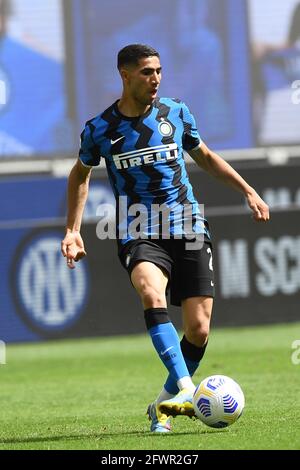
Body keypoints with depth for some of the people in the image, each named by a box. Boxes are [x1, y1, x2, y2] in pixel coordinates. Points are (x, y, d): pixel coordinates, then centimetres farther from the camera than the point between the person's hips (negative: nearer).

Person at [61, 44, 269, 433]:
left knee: (198, 330, -6)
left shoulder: (176, 114, 4)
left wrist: (247, 190, 15)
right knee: (152, 295, -34)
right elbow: (80, 174, 18)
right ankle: (185, 389, -43)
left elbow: (204, 156, 21)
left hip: (188, 230, 3)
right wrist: (73, 231, 11)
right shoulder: (99, 129, 0)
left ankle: (166, 403, 17)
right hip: (139, 235, -2)